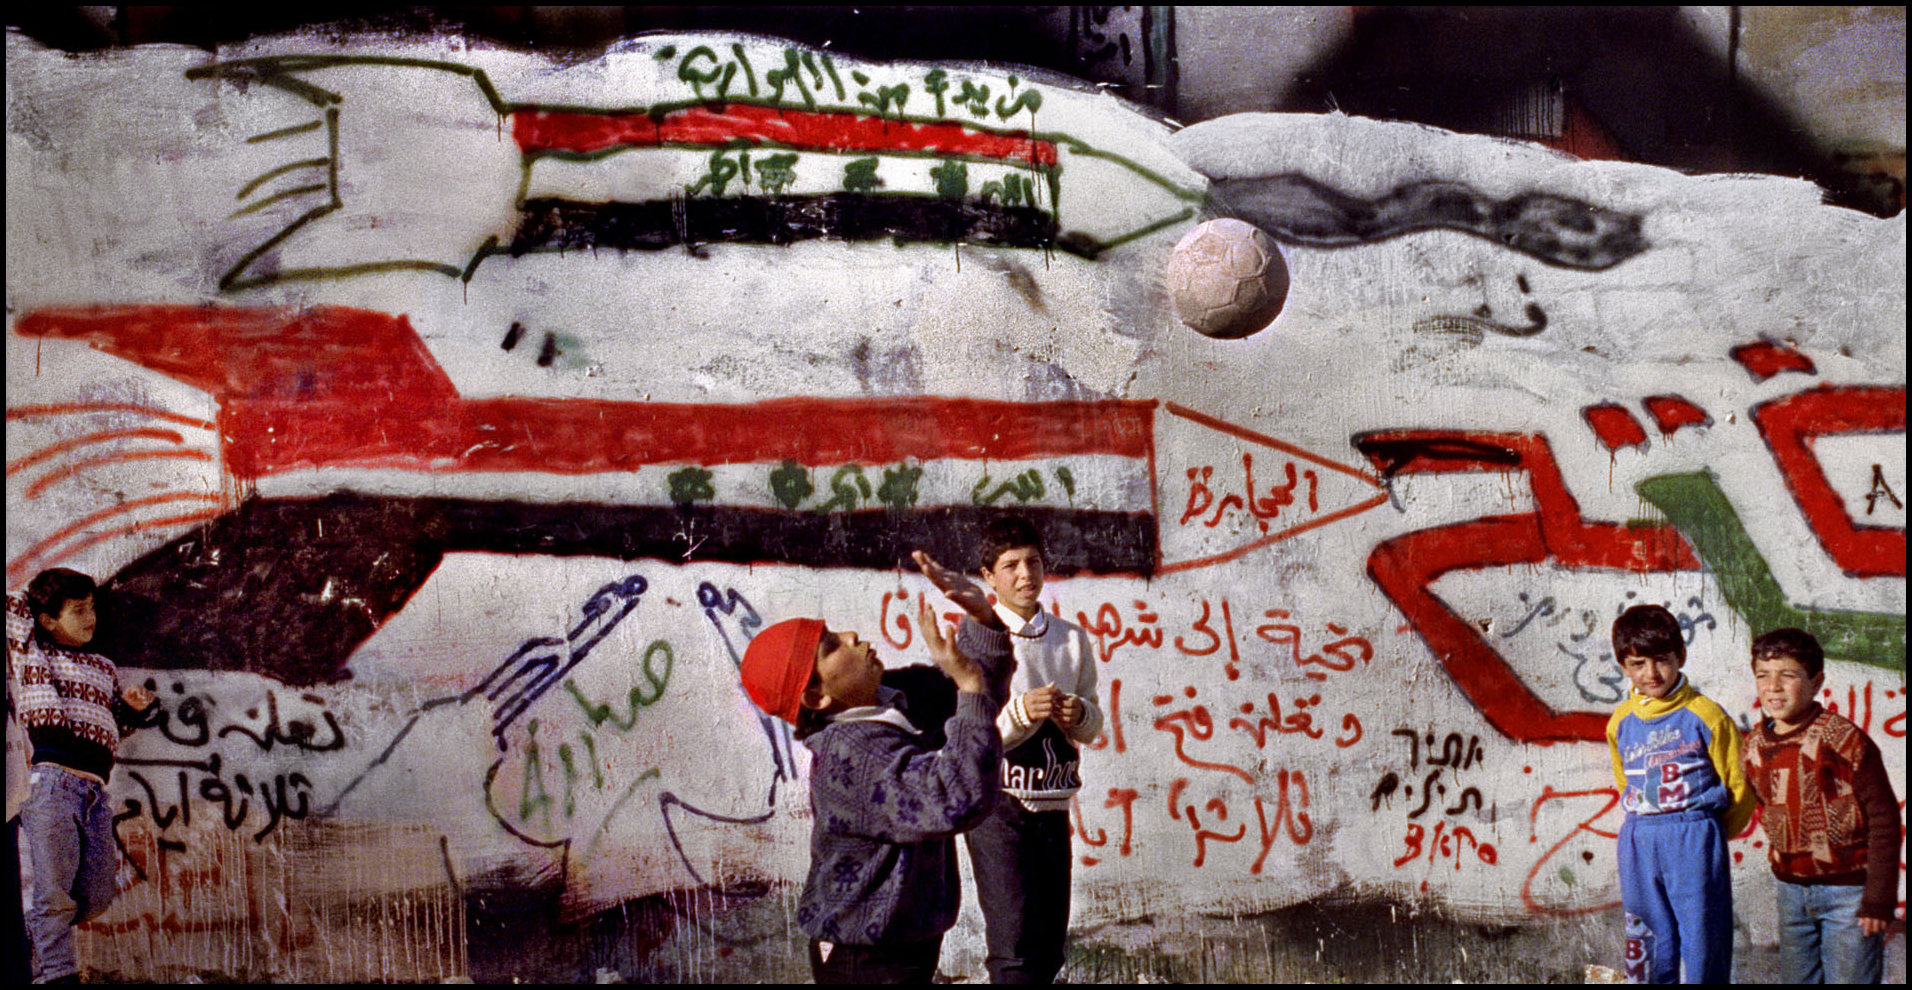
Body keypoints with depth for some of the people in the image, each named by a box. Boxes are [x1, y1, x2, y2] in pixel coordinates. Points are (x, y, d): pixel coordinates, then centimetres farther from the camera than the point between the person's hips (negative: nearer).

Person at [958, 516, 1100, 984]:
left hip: (1052, 806, 5)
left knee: (1049, 947, 10)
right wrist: (1020, 712, -25)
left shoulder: (1072, 638, 10)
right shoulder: (975, 635, -4)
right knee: (1016, 949, -12)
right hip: (998, 806, -5)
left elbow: (1094, 724, 13)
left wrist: (1079, 715, -10)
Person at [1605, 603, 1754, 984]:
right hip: (1639, 842, 4)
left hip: (1696, 840, -4)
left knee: (1703, 936, 1)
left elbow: (1738, 789, -1)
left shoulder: (1705, 716, -6)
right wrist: (1649, 825, 13)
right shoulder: (1620, 722, 7)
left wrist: (1703, 836, 4)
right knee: (1648, 943, 9)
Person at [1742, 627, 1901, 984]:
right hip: (1792, 891, 6)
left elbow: (1883, 818, -12)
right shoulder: (1754, 747, 3)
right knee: (1799, 978, 13)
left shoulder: (1843, 740, -15)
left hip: (1849, 890, -6)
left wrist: (1879, 898, -13)